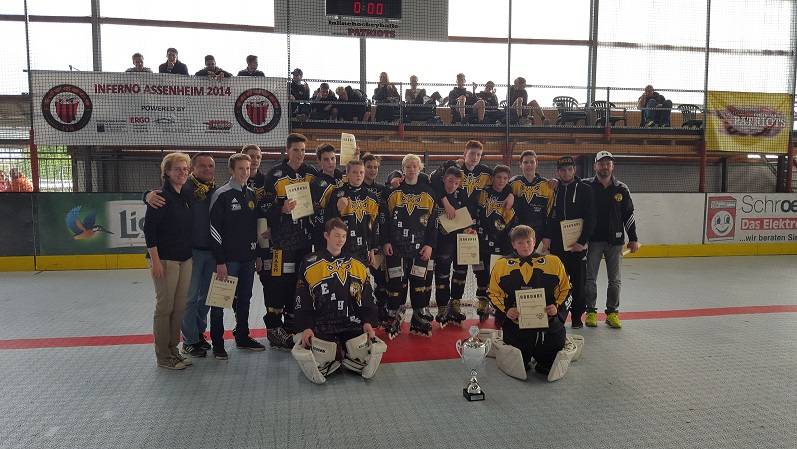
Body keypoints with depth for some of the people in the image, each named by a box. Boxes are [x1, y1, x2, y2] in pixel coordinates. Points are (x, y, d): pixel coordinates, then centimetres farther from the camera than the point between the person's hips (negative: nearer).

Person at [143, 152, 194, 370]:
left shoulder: (186, 198, 12)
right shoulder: (160, 196, -10)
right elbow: (149, 229, -14)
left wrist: (189, 254, 13)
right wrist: (155, 260, -18)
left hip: (185, 259, 7)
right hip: (165, 259, -7)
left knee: (179, 307, 11)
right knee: (165, 307, 0)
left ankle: (173, 350, 24)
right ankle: (163, 356, 11)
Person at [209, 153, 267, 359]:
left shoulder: (251, 194, 11)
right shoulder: (222, 195, -9)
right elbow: (214, 229, -13)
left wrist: (257, 254, 15)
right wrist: (220, 261, -16)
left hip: (247, 258, 6)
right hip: (228, 258, -6)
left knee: (244, 299, 14)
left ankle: (243, 337, 27)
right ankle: (217, 343, 10)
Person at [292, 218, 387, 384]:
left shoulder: (357, 266, 10)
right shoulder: (309, 264, 1)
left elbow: (368, 299, 13)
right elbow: (302, 301, 3)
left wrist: (368, 322, -1)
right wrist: (306, 327, -6)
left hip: (352, 324, 2)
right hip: (321, 325, -2)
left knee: (364, 351, -18)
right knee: (321, 357, -23)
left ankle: (345, 347, 15)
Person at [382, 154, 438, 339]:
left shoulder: (428, 193, 7)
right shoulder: (394, 191, 5)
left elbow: (433, 221, 5)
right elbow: (385, 218, 4)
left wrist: (430, 245, -2)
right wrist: (385, 242, -3)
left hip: (420, 247, 1)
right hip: (396, 247, -1)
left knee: (421, 282, 2)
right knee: (396, 282, 0)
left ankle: (420, 321, 13)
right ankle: (392, 321, 11)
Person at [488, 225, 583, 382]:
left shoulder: (553, 262, 4)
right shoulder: (501, 265, 4)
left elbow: (565, 290, 11)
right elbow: (494, 294, 8)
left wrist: (557, 307, -6)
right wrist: (506, 310, -8)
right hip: (516, 321, 0)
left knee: (548, 366, -3)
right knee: (520, 363, -4)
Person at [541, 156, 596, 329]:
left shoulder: (585, 190, -1)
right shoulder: (553, 190, 8)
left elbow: (590, 219, -6)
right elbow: (548, 215, 9)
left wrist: (582, 241, -13)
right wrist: (547, 236, -4)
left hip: (577, 245, -2)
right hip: (557, 244, 2)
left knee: (578, 282, 4)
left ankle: (577, 316, 16)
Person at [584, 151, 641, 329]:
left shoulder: (621, 189, 5)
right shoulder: (586, 186, -2)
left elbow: (628, 215, 9)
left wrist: (633, 239, 7)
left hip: (615, 240, 2)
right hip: (593, 240, -2)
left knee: (614, 279, 7)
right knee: (590, 278, 2)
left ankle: (612, 312, 17)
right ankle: (591, 312, 14)